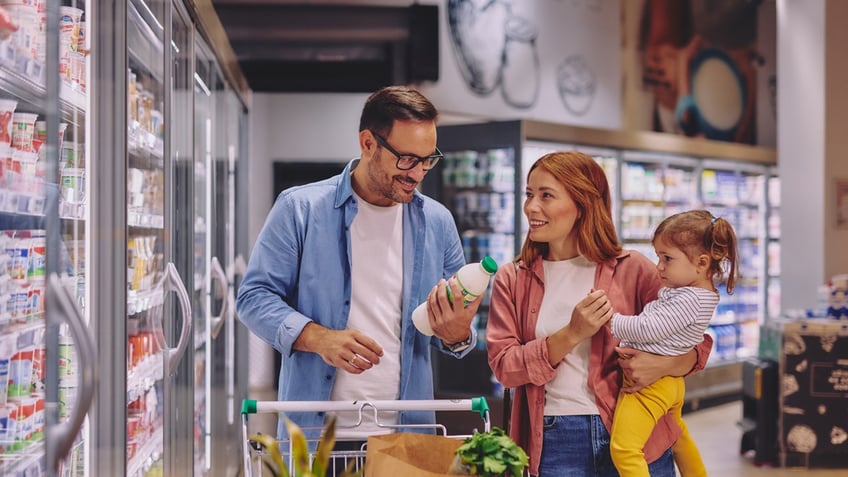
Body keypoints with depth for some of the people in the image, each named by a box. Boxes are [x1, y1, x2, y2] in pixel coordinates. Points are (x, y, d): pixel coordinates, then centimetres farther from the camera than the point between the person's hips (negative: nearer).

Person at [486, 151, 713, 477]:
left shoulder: (632, 270, -1)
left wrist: (664, 365, -19)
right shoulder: (512, 280, 5)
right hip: (554, 443, 1)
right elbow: (504, 366, -5)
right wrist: (572, 334, -17)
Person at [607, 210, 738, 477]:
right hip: (671, 381, 11)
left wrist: (611, 321, -16)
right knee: (678, 434, 33)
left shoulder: (688, 300, -21)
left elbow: (647, 330, -23)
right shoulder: (699, 293, 9)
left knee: (623, 449, -19)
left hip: (648, 381, -11)